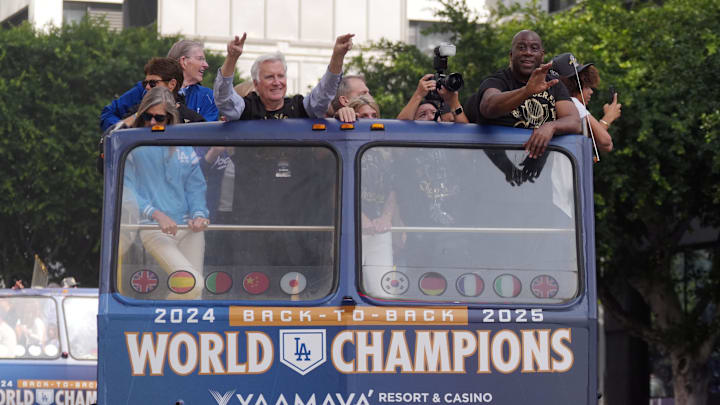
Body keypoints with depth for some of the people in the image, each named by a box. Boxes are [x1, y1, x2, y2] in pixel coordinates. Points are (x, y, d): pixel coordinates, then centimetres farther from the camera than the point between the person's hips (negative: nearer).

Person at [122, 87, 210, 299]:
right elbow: (127, 192, -1)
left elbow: (196, 186, 14)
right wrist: (156, 214, -15)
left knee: (195, 292, -6)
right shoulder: (132, 148, 5)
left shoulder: (185, 149, 16)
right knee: (192, 283, -23)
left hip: (188, 227, 4)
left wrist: (198, 214, -6)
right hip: (154, 231, -4)